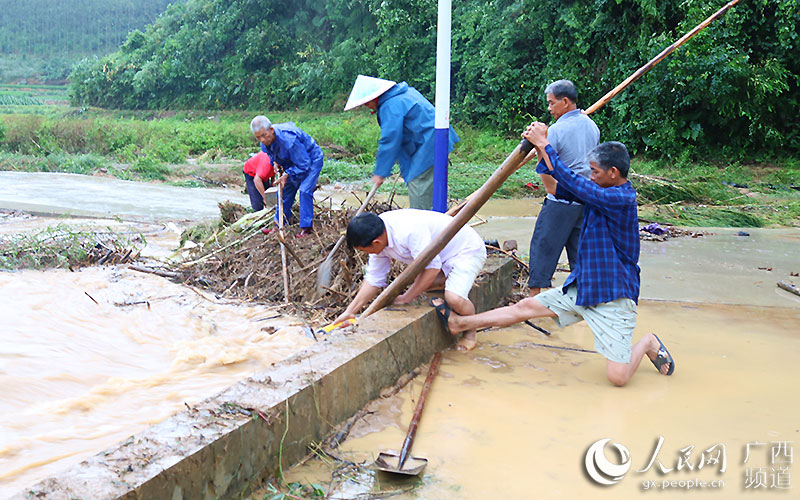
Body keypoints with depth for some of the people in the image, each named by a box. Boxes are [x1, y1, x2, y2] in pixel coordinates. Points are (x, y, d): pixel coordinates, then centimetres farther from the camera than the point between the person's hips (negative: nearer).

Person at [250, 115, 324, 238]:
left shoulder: (288, 139, -39)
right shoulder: (265, 141, -14)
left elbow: (304, 164, -31)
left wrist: (287, 175, -30)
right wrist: (275, 162, -9)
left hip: (311, 160, -8)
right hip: (293, 162, 8)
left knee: (305, 190, -21)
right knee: (285, 190, 7)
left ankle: (306, 227, -15)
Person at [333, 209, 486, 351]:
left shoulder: (410, 231, -37)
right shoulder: (378, 234, -9)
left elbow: (432, 268, -31)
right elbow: (373, 279, -1)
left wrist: (406, 298, -22)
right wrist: (349, 312, -4)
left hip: (467, 250, -9)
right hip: (441, 255, 9)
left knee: (454, 298, -29)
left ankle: (471, 332, 1)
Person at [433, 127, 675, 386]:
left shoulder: (622, 198, -20)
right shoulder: (603, 194, 7)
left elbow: (571, 182, -24)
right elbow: (562, 184, 13)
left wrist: (544, 143, -16)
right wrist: (540, 148, 1)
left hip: (613, 297, -8)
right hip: (582, 285, 8)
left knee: (618, 377, -10)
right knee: (527, 306, 7)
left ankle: (647, 344, 18)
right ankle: (459, 322, 14)